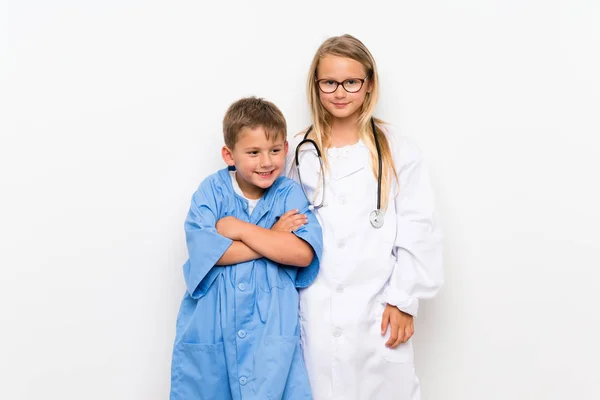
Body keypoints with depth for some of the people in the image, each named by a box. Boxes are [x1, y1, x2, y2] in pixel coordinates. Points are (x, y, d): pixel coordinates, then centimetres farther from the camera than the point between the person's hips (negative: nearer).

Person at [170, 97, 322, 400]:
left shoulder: (290, 194, -2)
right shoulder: (212, 190, -3)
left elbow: (303, 254, -16)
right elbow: (204, 250, -17)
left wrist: (239, 228, -15)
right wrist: (273, 237, -14)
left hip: (270, 335, 0)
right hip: (209, 332, 1)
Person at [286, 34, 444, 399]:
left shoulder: (398, 151, 0)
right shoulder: (298, 153, 7)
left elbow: (419, 232, -2)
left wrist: (403, 300, -7)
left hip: (379, 312, -1)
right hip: (314, 314, 2)